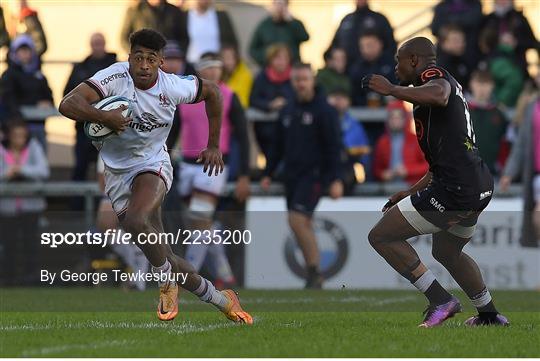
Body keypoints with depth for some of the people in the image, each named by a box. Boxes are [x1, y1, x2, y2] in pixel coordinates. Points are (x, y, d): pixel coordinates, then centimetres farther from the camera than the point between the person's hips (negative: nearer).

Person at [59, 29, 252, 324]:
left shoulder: (173, 87, -13)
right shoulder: (115, 78, -18)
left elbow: (211, 92, 8)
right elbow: (68, 105, -29)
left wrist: (213, 146, 12)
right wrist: (104, 117, -44)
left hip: (153, 164, -1)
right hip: (116, 172, 2)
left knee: (135, 221, -34)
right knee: (160, 255, 1)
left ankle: (167, 283, -10)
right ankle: (220, 300, 17)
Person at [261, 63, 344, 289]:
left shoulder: (324, 110, -5)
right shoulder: (288, 110, 14)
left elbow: (333, 147, -8)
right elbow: (278, 145, 21)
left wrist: (335, 179, -14)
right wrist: (268, 174, 18)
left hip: (313, 175, -7)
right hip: (292, 175, 7)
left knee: (298, 220, -18)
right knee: (302, 226, 6)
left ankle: (314, 272, -12)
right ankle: (313, 277, 10)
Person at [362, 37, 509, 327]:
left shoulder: (432, 74, -4)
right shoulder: (451, 84, 27)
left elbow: (439, 95, -33)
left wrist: (392, 90, -22)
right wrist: (408, 194, 33)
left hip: (455, 188, -10)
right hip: (482, 185, 10)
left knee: (381, 236, -2)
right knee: (447, 252, 33)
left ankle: (440, 300, -5)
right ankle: (489, 314, 40)